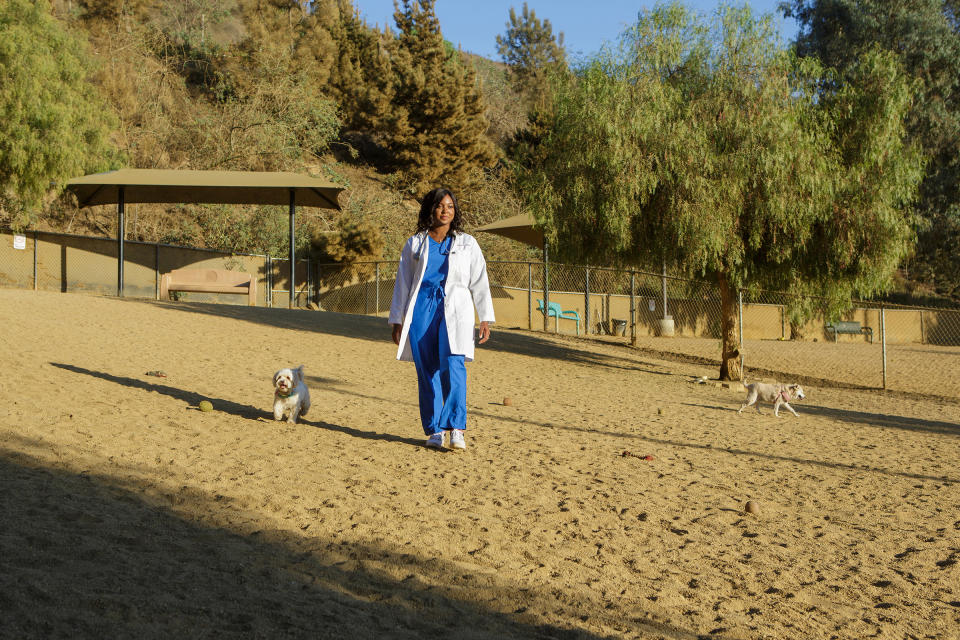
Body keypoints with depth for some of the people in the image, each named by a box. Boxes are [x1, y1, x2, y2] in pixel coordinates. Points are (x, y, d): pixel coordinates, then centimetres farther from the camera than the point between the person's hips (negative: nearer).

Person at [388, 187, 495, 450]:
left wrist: (485, 319, 5)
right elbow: (403, 283, 16)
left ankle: (456, 429, -20)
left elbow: (479, 282, 11)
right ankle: (433, 431, 6)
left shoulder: (467, 243, 12)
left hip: (454, 311, -1)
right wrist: (397, 320, 11)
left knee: (453, 366, -19)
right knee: (427, 372, -1)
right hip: (421, 310, 2)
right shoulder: (414, 244, 13)